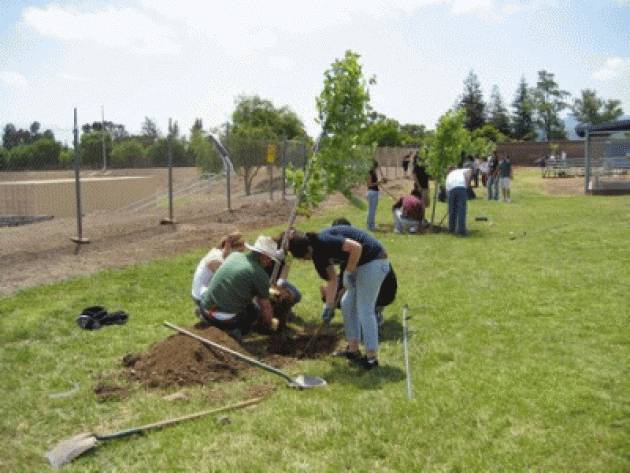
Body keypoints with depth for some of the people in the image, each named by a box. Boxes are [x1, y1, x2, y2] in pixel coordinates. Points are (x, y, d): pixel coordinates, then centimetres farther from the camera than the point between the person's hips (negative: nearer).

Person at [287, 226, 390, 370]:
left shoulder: (324, 241, -22)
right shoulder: (318, 253, 7)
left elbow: (356, 247, -28)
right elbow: (332, 279, 15)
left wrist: (349, 272, -18)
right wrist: (329, 306, 15)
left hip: (373, 262, -10)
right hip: (359, 264, 10)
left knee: (365, 309, -6)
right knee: (347, 304, 14)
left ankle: (372, 358, 3)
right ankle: (353, 350, 23)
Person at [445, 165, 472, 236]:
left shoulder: (448, 176, 37)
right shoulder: (461, 171, 32)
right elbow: (468, 171, 7)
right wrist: (467, 184, 5)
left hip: (451, 189, 2)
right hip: (461, 187, -2)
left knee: (452, 209, 16)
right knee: (461, 210, -1)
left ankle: (451, 228, 24)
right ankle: (461, 230, -5)